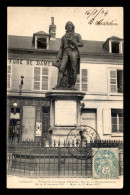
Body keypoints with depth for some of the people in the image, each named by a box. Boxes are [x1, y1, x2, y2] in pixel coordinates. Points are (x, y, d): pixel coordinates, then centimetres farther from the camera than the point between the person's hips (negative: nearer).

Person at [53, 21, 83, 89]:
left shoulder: (77, 35, 19)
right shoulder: (63, 37, 26)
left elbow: (81, 44, 9)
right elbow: (61, 47, 21)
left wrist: (74, 43, -6)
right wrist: (58, 57, 10)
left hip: (74, 52, -2)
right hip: (66, 53, 2)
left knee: (73, 69, -10)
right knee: (61, 68, -14)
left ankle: (72, 85, -6)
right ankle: (58, 84, -21)